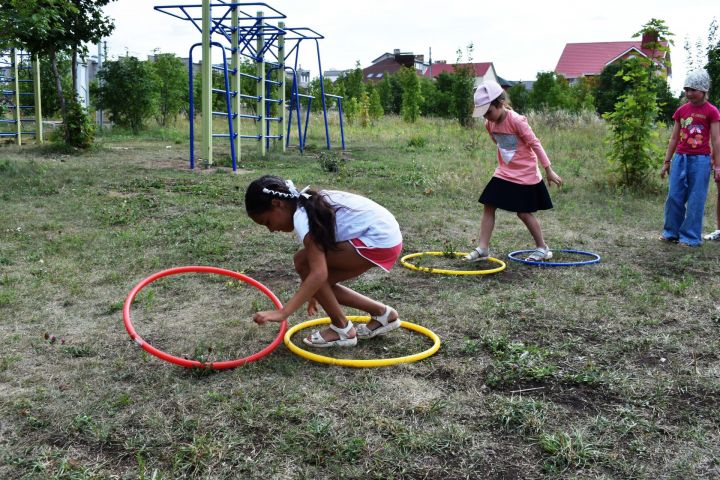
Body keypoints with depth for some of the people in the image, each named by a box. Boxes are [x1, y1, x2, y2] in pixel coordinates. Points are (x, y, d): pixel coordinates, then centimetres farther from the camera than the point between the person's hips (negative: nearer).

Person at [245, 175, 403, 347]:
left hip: (379, 242, -10)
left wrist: (283, 312, -26)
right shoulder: (310, 204, 13)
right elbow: (320, 262, 25)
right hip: (387, 236, 10)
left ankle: (342, 328, 3)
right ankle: (382, 314, 19)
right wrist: (313, 292, 36)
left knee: (302, 261, -9)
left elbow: (319, 273, -25)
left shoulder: (301, 216, -16)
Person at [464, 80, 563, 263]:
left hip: (525, 174, -7)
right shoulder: (489, 124, -1)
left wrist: (549, 170, -14)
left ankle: (542, 248, 17)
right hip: (504, 172, 7)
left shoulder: (516, 120, -21)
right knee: (488, 206, -2)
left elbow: (535, 144, -16)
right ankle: (483, 248, 2)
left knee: (524, 212, -1)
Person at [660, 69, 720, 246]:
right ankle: (672, 232, 18)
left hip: (700, 160, -4)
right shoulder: (681, 110, 10)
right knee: (674, 197, 5)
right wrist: (667, 162, 12)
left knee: (696, 200, 0)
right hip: (680, 158, 4)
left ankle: (691, 237, 8)